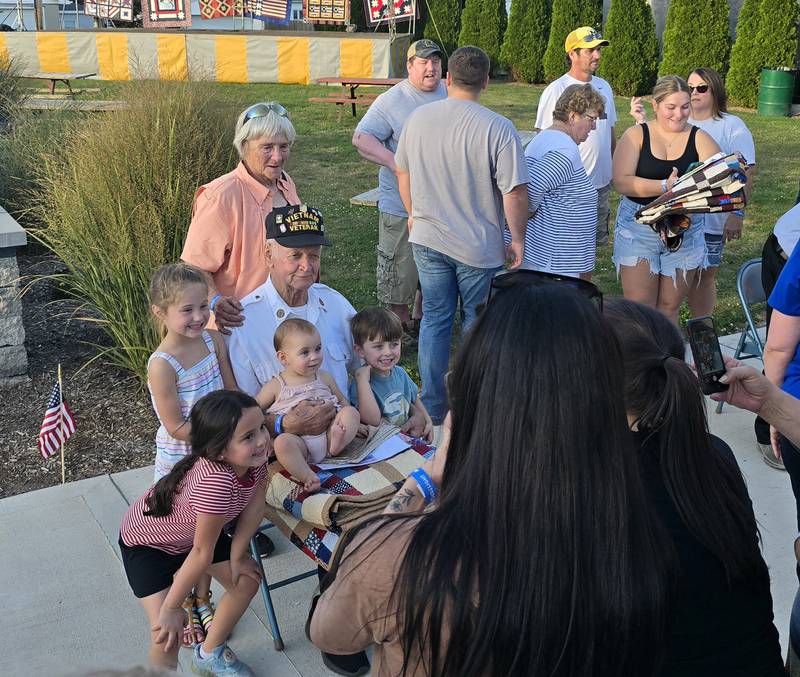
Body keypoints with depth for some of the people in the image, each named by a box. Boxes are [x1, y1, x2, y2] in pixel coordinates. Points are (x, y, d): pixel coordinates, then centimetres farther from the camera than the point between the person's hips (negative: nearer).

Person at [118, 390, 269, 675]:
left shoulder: (255, 456, -24)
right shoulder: (216, 481, -44)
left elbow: (254, 504, -8)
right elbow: (202, 552, -33)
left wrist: (237, 556, -6)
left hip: (191, 531, 8)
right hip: (145, 541, -7)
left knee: (247, 580, 10)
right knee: (167, 633, -18)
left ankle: (209, 654, 35)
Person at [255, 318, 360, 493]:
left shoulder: (324, 378, 16)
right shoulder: (276, 386, 6)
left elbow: (343, 401, 26)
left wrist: (352, 424, 10)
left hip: (327, 434, 3)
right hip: (299, 441, -3)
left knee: (351, 411, -15)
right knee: (282, 441, -35)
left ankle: (336, 444, -36)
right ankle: (308, 477, -41)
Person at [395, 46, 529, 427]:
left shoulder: (418, 119, -2)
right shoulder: (497, 128, -17)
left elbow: (402, 173, 10)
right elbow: (515, 192, -19)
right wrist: (518, 239, -5)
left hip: (427, 239, 4)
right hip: (479, 246, -3)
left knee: (434, 320, 14)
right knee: (477, 326, 13)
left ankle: (433, 409, 21)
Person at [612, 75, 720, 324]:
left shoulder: (700, 139, 3)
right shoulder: (636, 135, -1)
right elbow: (622, 182, -14)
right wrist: (665, 186, -26)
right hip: (638, 231, -2)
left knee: (669, 308, 11)